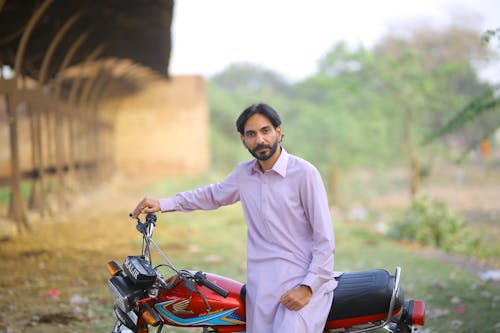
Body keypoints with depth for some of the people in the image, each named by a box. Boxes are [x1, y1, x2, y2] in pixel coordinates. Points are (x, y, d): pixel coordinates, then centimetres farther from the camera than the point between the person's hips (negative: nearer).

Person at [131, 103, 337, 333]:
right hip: (262, 286, 5)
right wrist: (163, 204, 22)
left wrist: (308, 287, -15)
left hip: (304, 283, -5)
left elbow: (325, 239, -8)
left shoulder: (304, 173, -8)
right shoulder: (244, 173, 9)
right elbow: (213, 194, 29)